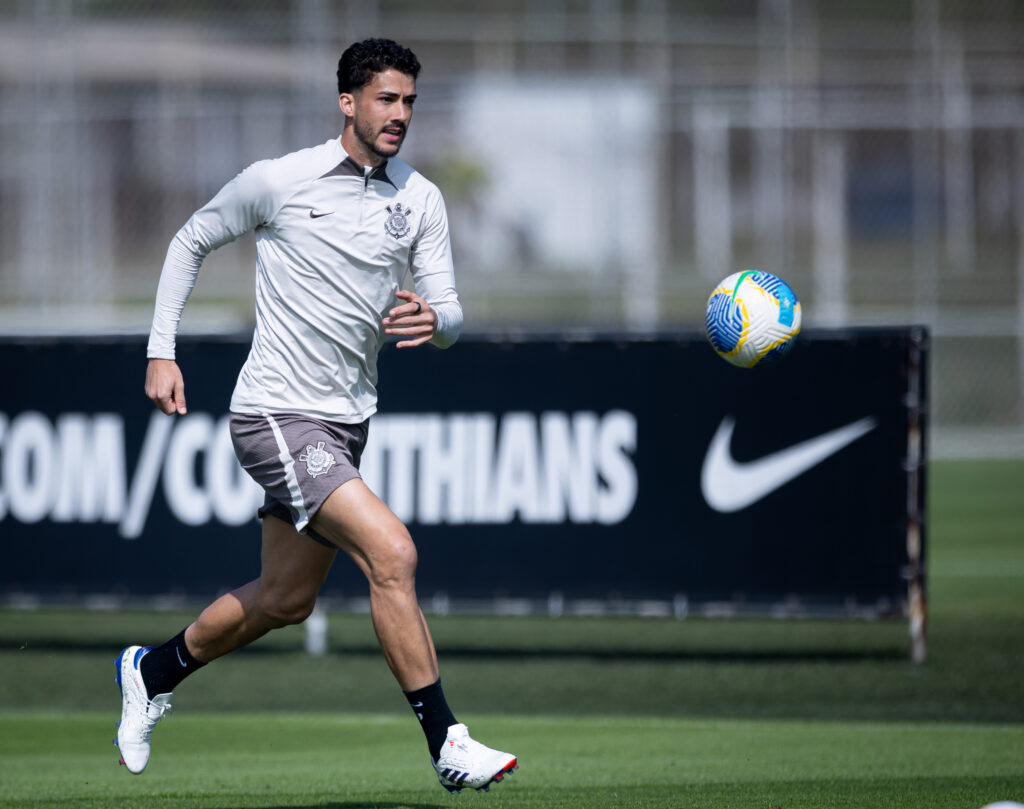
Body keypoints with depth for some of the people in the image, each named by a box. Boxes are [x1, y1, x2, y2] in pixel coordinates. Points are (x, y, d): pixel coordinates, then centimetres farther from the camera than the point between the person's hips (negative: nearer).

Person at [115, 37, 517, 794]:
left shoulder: (420, 201, 4)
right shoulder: (278, 181, -8)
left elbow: (451, 317, 2)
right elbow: (191, 242, 7)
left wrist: (433, 318, -23)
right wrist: (162, 351, 1)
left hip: (347, 421, 7)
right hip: (276, 414, -7)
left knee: (285, 599, 17)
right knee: (392, 553, -22)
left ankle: (152, 671, 41)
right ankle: (448, 745, -19)